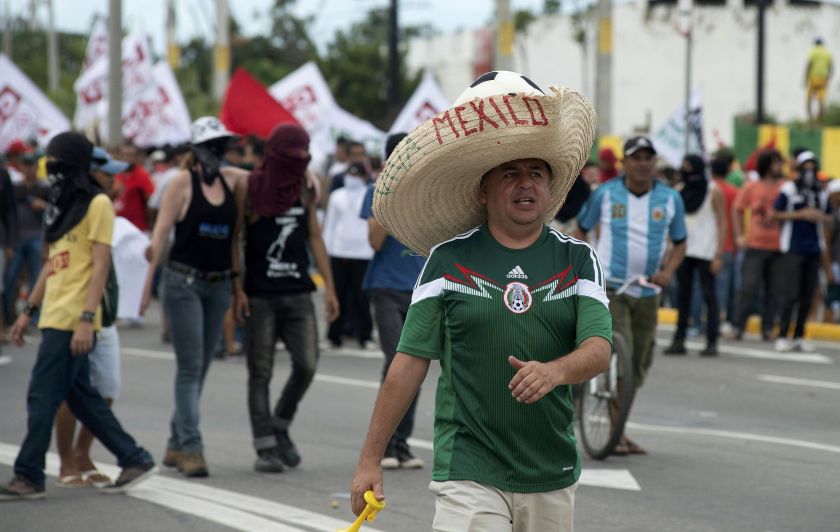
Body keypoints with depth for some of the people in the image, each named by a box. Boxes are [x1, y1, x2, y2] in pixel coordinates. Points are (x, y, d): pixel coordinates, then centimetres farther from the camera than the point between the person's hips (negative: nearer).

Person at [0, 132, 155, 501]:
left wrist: (86, 319, -20)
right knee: (82, 399, 11)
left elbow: (100, 265, -14)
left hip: (72, 321, -9)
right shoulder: (63, 206, 19)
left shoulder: (97, 204, -8)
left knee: (42, 399, -7)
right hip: (54, 318, 9)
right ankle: (134, 459, 16)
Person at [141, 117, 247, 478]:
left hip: (219, 284, 5)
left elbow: (234, 234, 12)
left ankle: (176, 445, 18)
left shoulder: (234, 181, 8)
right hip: (184, 281, -5)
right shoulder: (182, 183, -5)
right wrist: (148, 283, -14)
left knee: (200, 368, 9)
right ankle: (190, 448, -9)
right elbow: (161, 232, -9)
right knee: (190, 367, -8)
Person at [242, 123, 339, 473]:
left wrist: (329, 287, 12)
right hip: (260, 296, -3)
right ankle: (265, 447, 7)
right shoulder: (250, 188, -4)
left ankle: (280, 427, 17)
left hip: (298, 293, 4)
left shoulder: (305, 189, 9)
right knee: (260, 373, 1)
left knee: (306, 365, -6)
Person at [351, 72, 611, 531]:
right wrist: (370, 459, -1)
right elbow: (409, 363, 1)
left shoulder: (578, 261, 5)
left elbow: (599, 349, -6)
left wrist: (555, 371, -29)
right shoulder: (447, 261, 1)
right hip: (468, 472, -3)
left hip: (552, 476, 3)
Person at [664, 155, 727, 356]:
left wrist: (719, 255, -12)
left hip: (706, 253, -4)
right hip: (683, 249, 4)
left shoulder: (713, 192, -3)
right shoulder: (680, 191, 9)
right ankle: (679, 341, 5)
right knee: (683, 296, 4)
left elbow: (722, 223, -5)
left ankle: (712, 342, -2)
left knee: (709, 296, -3)